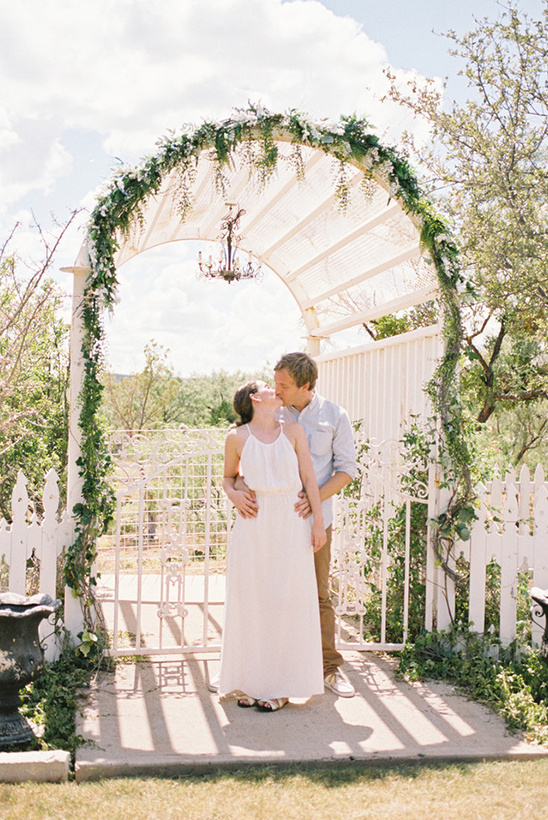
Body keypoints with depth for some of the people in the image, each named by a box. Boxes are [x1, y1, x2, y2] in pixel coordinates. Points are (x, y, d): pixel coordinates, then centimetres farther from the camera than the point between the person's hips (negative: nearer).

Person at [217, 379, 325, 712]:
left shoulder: (293, 431, 6)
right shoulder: (237, 438, 4)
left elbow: (309, 477, 6)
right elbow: (228, 475, 18)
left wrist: (319, 521, 2)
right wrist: (232, 494, -4)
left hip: (291, 524, 0)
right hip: (254, 525, 0)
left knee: (288, 600, 2)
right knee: (251, 600, 3)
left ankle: (283, 686, 12)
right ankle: (255, 683, 14)